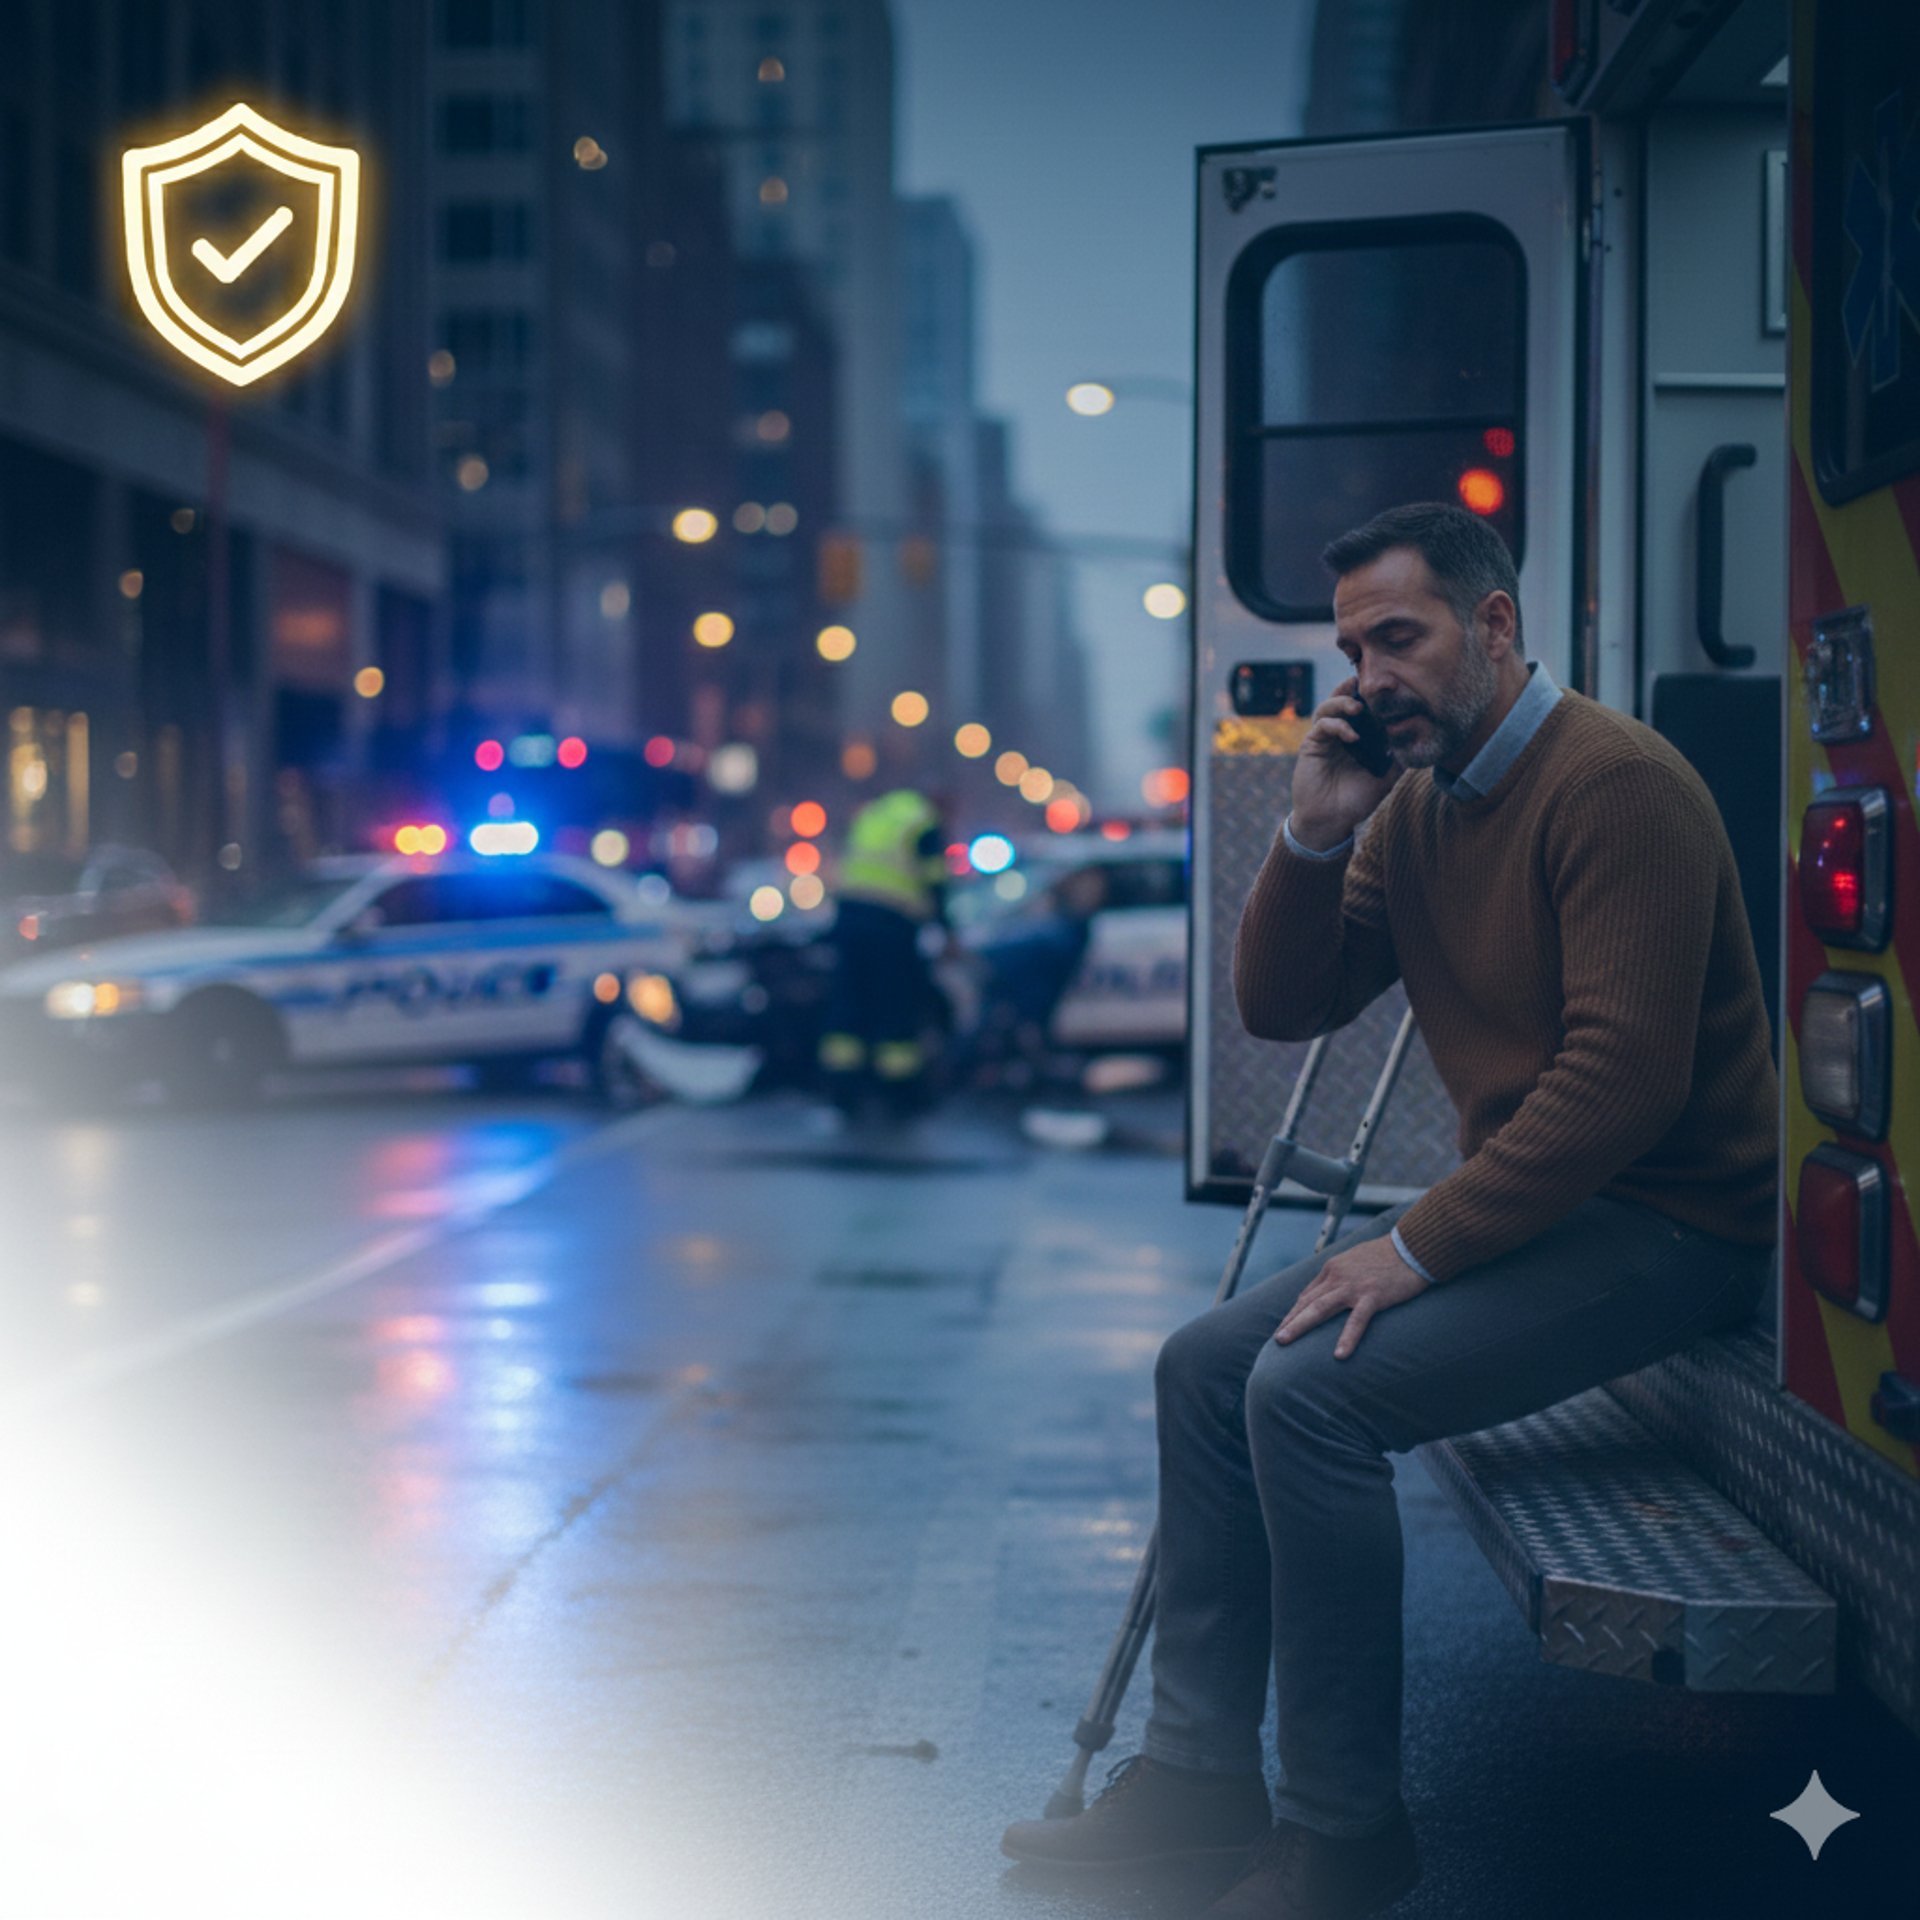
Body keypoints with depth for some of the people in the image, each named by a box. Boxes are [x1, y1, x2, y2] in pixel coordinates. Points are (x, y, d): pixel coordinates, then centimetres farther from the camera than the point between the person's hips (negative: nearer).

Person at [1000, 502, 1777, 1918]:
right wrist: (1316, 835, -6)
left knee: (1311, 1390, -24)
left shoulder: (1616, 782, -18)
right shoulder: (1415, 804, 11)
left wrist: (1421, 1245, -23)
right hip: (1518, 1206, 10)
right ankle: (1200, 1770, 9)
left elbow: (1626, 1076, -26)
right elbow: (1281, 1005, 11)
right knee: (1208, 1364, 3)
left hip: (1665, 1222, -9)